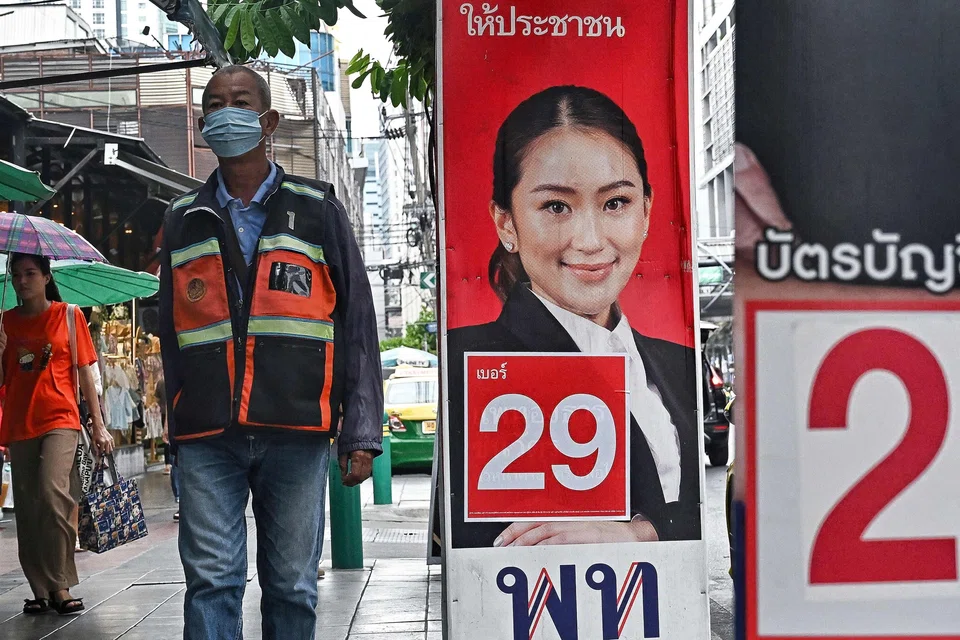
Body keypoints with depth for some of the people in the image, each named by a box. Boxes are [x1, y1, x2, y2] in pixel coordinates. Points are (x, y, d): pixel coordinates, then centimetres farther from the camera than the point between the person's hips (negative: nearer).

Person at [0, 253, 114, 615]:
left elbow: (85, 373, 3)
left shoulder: (69, 315, 3)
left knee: (52, 492, -22)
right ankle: (41, 589, 14)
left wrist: (99, 426, 0)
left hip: (60, 420, -4)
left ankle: (60, 585, -12)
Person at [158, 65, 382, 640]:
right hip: (207, 437, 1)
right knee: (212, 581, -5)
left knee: (293, 586, 5)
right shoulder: (184, 221, 15)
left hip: (296, 434, -1)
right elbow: (172, 337, 17)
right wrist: (179, 429, 12)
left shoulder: (316, 209, 9)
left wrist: (362, 432, -2)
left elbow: (358, 324, 5)